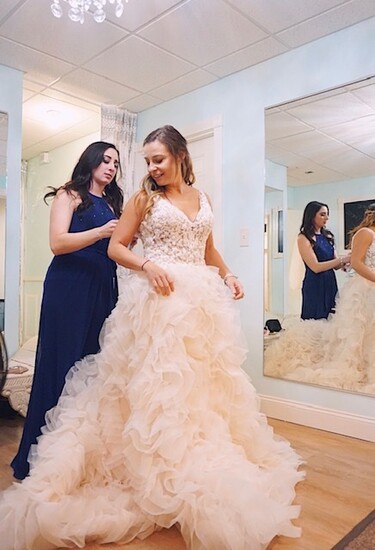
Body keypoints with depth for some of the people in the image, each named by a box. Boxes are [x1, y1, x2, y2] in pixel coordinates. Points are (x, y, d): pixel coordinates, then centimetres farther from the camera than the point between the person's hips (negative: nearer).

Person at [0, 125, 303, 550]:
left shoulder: (202, 199, 16)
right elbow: (116, 247, 1)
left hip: (202, 299, 5)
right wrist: (146, 265, -17)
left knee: (205, 380, 9)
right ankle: (160, 480, 10)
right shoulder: (144, 197, 4)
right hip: (159, 297, -4)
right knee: (156, 383, -5)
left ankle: (202, 472, 27)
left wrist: (227, 274, 7)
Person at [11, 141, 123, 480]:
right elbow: (58, 242, -10)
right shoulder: (70, 194, 5)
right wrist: (100, 232, -22)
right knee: (62, 366, -4)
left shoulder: (112, 204, 22)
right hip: (69, 287, -5)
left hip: (104, 290, 6)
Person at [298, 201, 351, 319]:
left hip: (331, 284, 6)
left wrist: (348, 259, -9)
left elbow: (336, 265, 11)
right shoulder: (304, 238, -8)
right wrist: (342, 259, -15)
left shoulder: (327, 236, 11)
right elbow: (315, 267, -16)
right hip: (315, 285, -6)